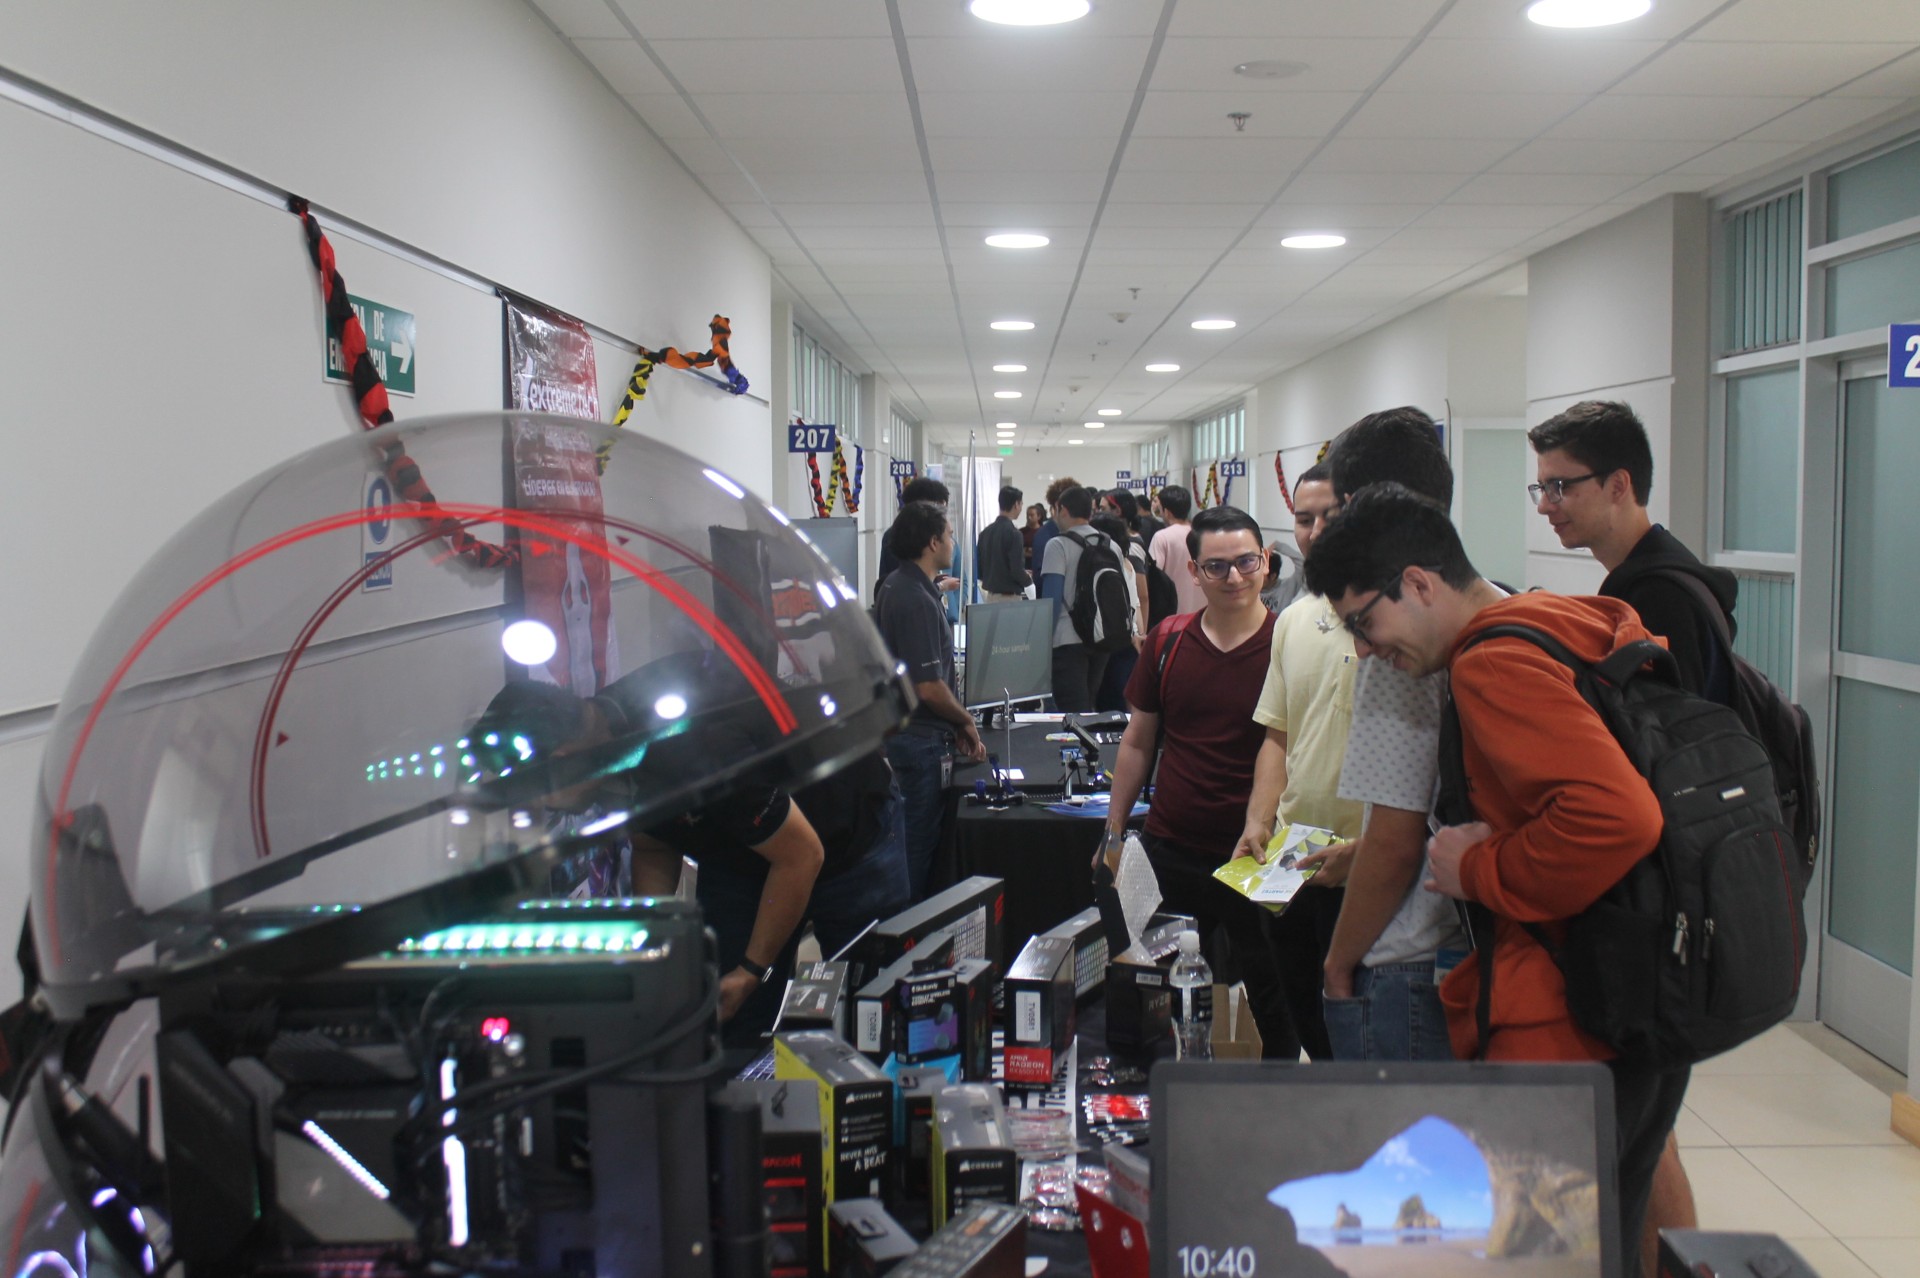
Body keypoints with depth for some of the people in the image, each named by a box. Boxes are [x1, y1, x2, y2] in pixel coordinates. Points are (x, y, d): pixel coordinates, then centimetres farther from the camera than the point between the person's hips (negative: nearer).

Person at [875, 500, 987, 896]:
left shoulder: (896, 586, 10)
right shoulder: (917, 600, -21)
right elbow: (929, 688, -24)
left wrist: (954, 725, 15)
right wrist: (966, 722, -6)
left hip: (898, 728, 10)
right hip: (920, 741, -10)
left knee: (911, 838, 18)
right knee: (920, 845, -1)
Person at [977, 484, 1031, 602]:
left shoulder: (985, 532, 6)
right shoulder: (1013, 533, -14)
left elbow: (978, 569, 9)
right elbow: (1017, 571, -17)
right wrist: (1029, 579, 2)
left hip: (990, 594, 7)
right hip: (1010, 596, -7)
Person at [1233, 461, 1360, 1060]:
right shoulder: (1293, 619, 12)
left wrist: (1362, 846, -20)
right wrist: (1258, 824, 5)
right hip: (1291, 872, 7)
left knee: (1359, 1046, 2)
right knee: (1300, 1038, 18)